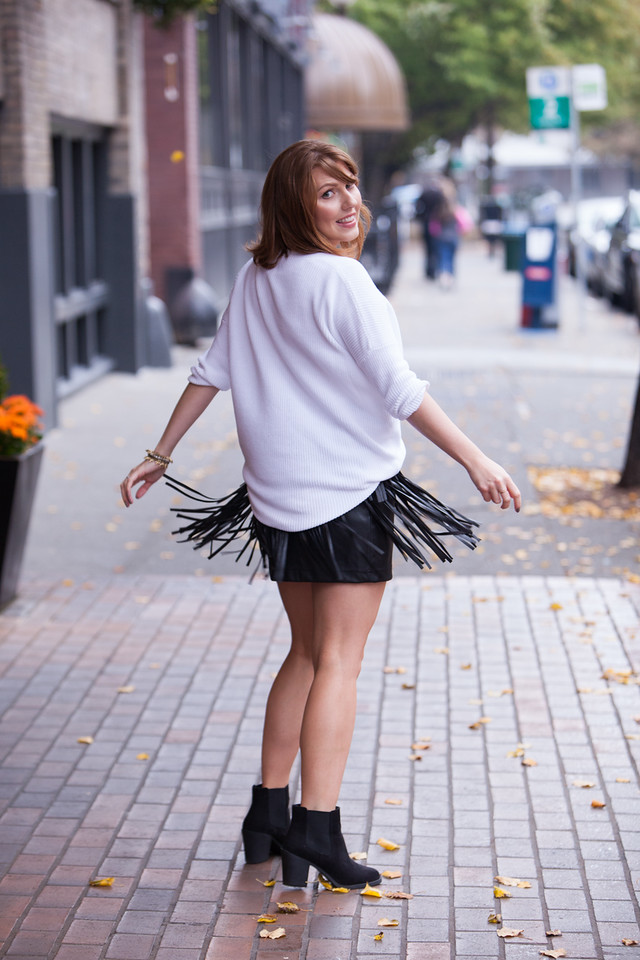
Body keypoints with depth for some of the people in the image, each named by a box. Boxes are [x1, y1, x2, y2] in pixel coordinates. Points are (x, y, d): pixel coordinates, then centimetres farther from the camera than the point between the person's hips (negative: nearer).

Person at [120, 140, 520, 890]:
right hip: (352, 492, -7)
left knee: (307, 654, 17)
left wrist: (160, 456, 21)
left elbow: (212, 372, 12)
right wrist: (475, 461, -14)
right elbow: (399, 390, -18)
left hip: (281, 496, 7)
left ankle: (268, 815, 19)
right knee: (338, 662, -4)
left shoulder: (255, 278, 7)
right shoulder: (340, 279, -14)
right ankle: (315, 827, -8)